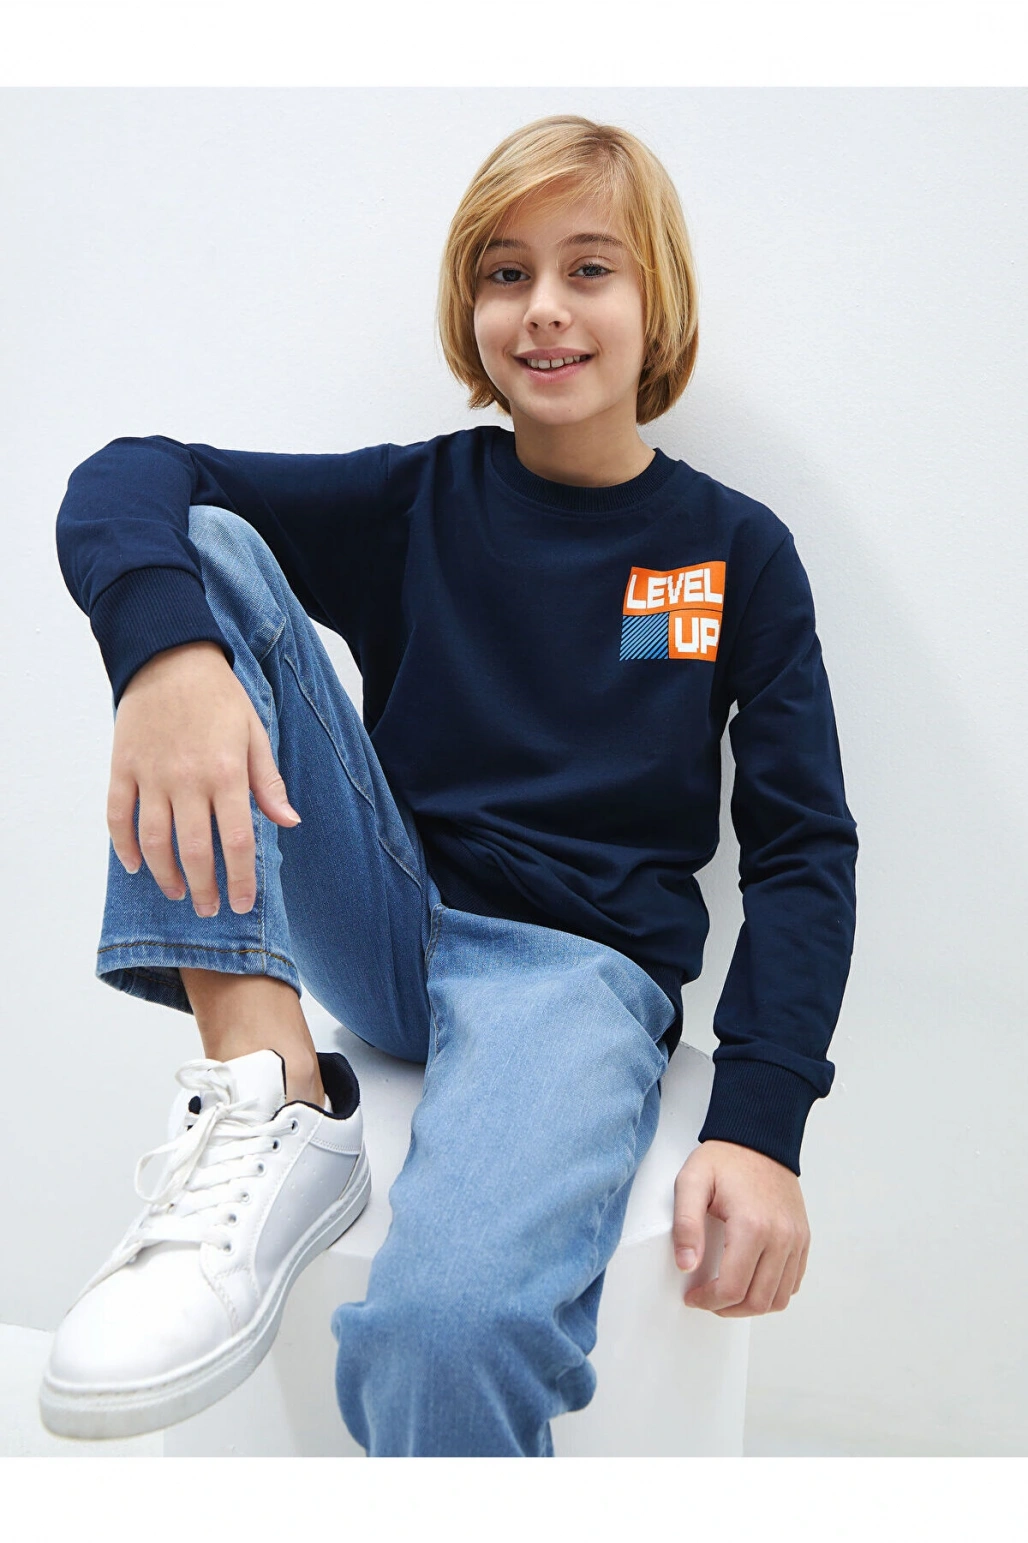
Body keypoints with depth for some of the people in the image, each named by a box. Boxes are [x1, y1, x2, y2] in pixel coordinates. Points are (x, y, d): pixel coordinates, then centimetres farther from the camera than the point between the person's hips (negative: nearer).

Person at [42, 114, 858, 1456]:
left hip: (580, 961, -3)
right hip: (387, 925, 3)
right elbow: (125, 479, -5)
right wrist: (167, 648, -29)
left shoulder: (736, 551, 3)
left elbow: (805, 848, 0)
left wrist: (759, 1128, -14)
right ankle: (274, 1097, -24)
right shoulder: (418, 502, 6)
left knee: (447, 1332, -36)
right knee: (206, 547, -14)